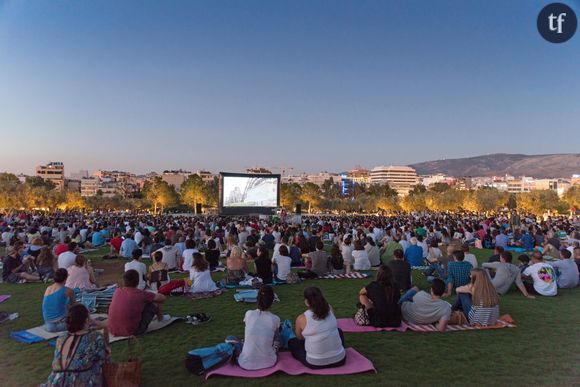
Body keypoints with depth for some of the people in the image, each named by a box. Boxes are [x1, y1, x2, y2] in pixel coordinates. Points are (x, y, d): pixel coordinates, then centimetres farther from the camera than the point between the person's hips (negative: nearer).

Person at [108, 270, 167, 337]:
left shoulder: (117, 291, 0)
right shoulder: (141, 294, -14)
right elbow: (162, 297, 1)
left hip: (113, 330, 6)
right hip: (132, 332, -6)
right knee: (153, 304, 6)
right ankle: (161, 318, 36)